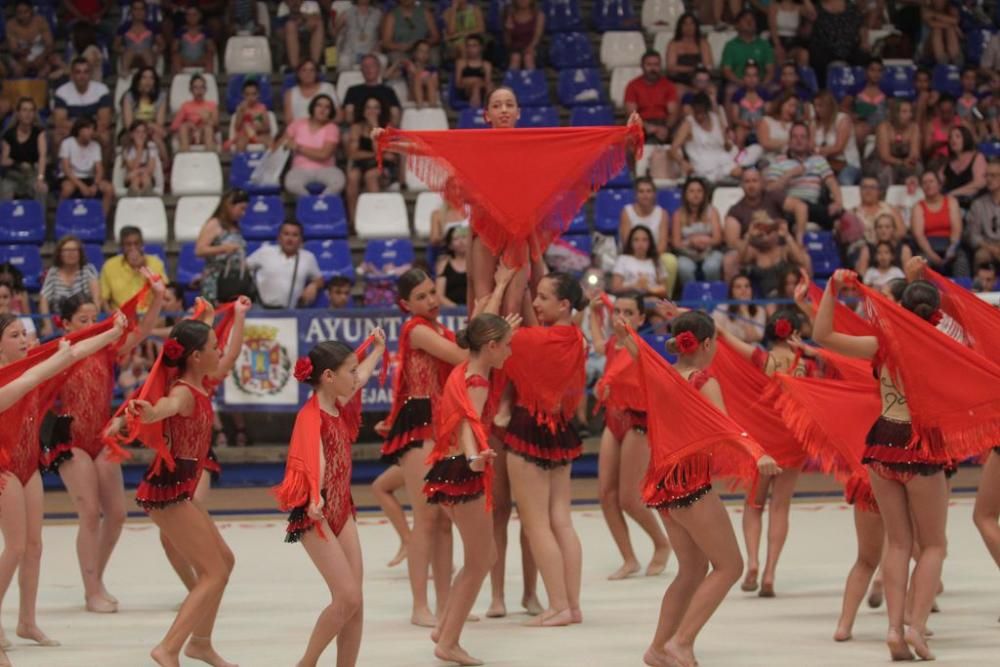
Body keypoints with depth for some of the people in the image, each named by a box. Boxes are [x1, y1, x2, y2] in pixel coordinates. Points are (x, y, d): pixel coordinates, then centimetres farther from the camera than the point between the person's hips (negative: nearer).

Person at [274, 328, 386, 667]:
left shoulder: (339, 406, 7)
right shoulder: (311, 416, -19)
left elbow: (362, 377, 31)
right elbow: (313, 458, -38)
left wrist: (378, 348, 45)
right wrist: (315, 498, -54)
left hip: (341, 510, 9)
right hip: (316, 516, -9)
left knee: (354, 602, 3)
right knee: (347, 598, -13)